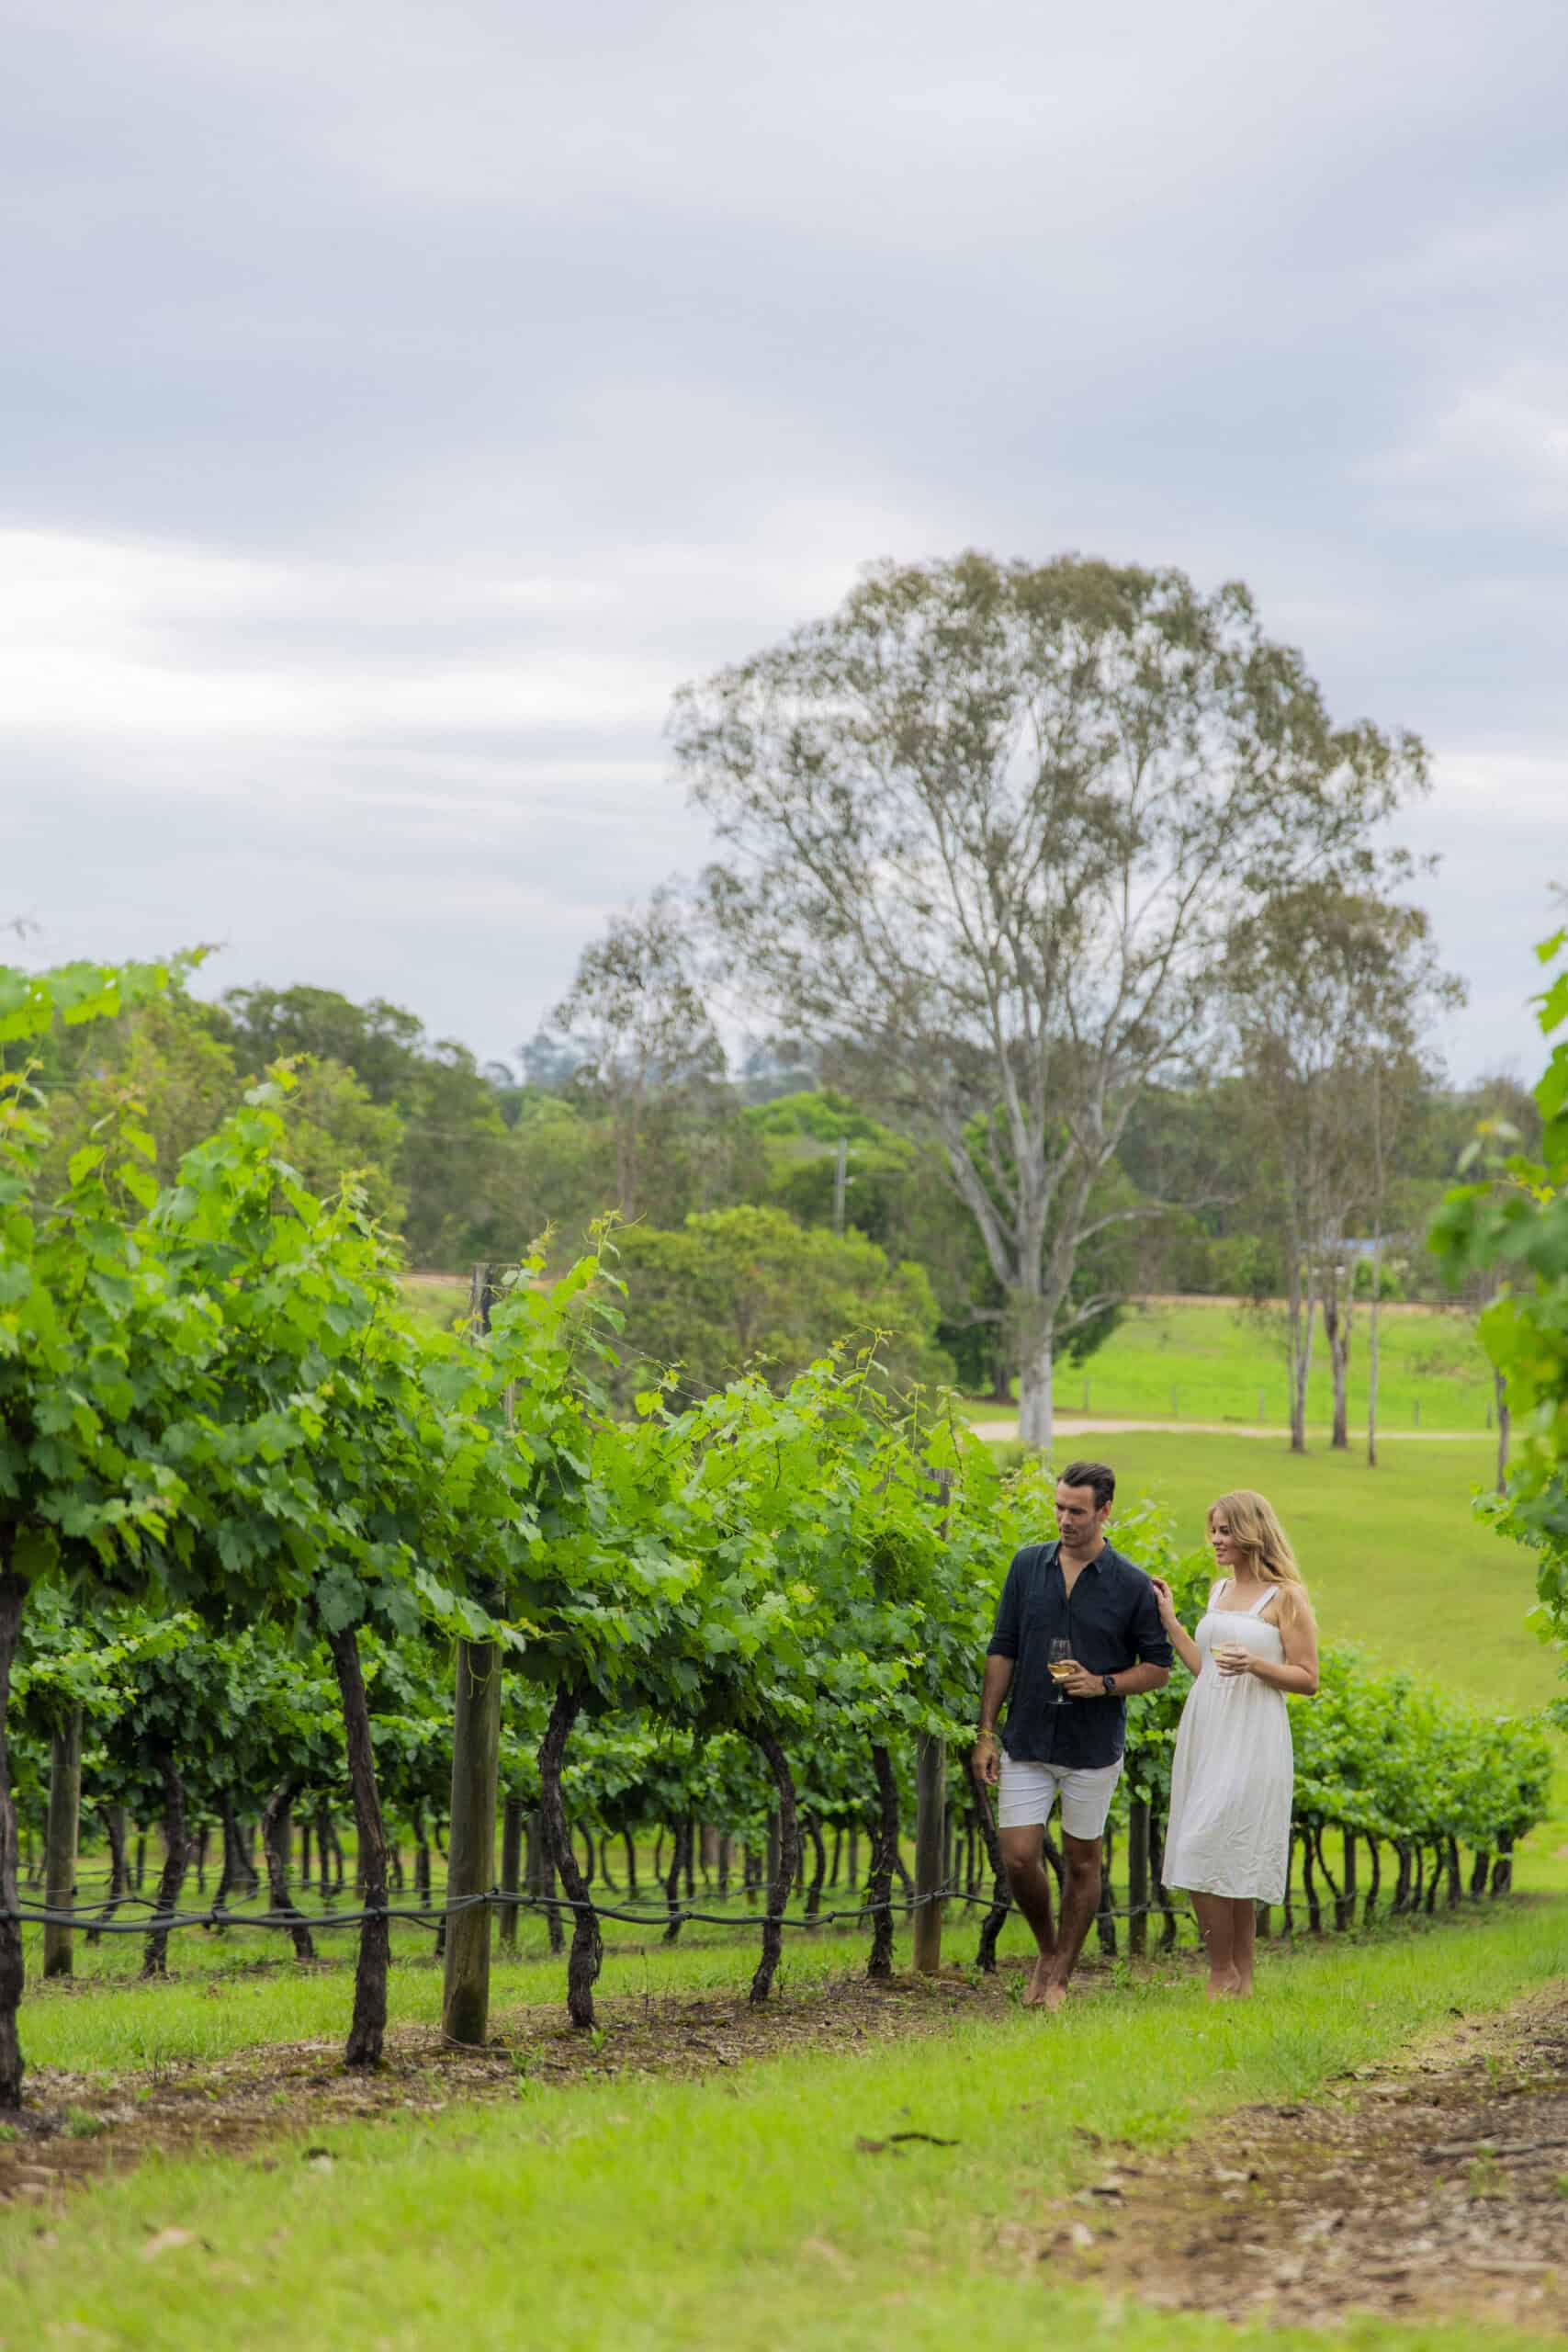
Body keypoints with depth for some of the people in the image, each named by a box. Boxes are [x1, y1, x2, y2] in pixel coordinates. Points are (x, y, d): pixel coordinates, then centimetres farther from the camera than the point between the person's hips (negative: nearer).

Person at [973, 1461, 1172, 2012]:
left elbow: (1158, 1668, 1)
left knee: (1081, 1863, 6)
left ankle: (1060, 1977, 18)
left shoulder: (1132, 1585, -5)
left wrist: (1102, 1684, -17)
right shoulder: (1028, 1566, 2)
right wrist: (986, 1733, 2)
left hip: (1093, 1748, -2)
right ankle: (1047, 1951, 22)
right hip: (1028, 1741, 2)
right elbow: (1002, 1652, 6)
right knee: (1018, 1858, -3)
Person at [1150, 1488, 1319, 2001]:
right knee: (1227, 1864, 7)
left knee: (1206, 1855, -12)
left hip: (1250, 1742, -7)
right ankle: (1241, 1978, 13)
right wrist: (1168, 1619, 16)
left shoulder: (1285, 1597, -5)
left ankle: (1223, 1975, -2)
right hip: (1204, 1734, 7)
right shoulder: (1219, 1590, 15)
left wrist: (1255, 1663, -20)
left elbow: (1307, 1679, -5)